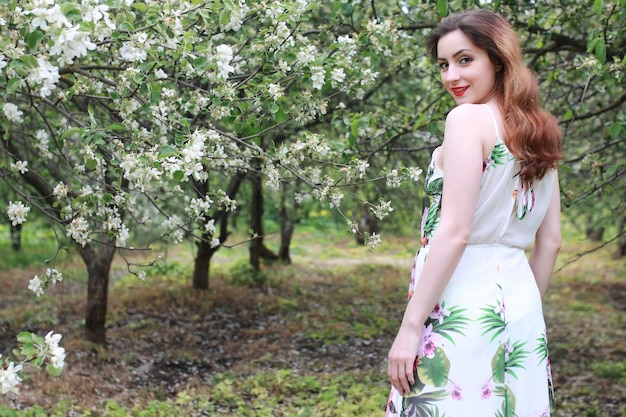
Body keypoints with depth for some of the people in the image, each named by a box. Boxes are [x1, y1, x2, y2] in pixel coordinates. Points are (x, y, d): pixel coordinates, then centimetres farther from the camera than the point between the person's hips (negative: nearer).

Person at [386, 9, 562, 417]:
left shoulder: (469, 118, -10)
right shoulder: (539, 134, 12)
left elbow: (455, 232, -17)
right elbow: (550, 242, 14)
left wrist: (410, 326, -15)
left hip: (461, 305, -8)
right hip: (518, 300, 8)